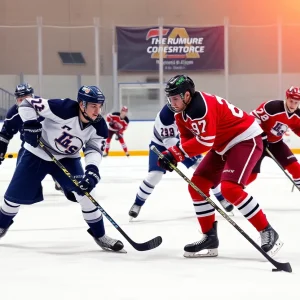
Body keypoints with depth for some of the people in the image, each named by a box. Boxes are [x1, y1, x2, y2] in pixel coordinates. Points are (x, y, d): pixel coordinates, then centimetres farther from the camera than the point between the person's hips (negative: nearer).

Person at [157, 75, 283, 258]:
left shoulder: (201, 106, -28)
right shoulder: (181, 113, 3)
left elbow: (205, 141, -30)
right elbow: (188, 139, 3)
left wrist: (177, 153, -27)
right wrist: (172, 156, -16)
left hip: (246, 140, -11)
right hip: (223, 145, 11)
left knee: (230, 188, -25)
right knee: (197, 185, 5)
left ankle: (268, 233, -16)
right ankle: (210, 238, 12)